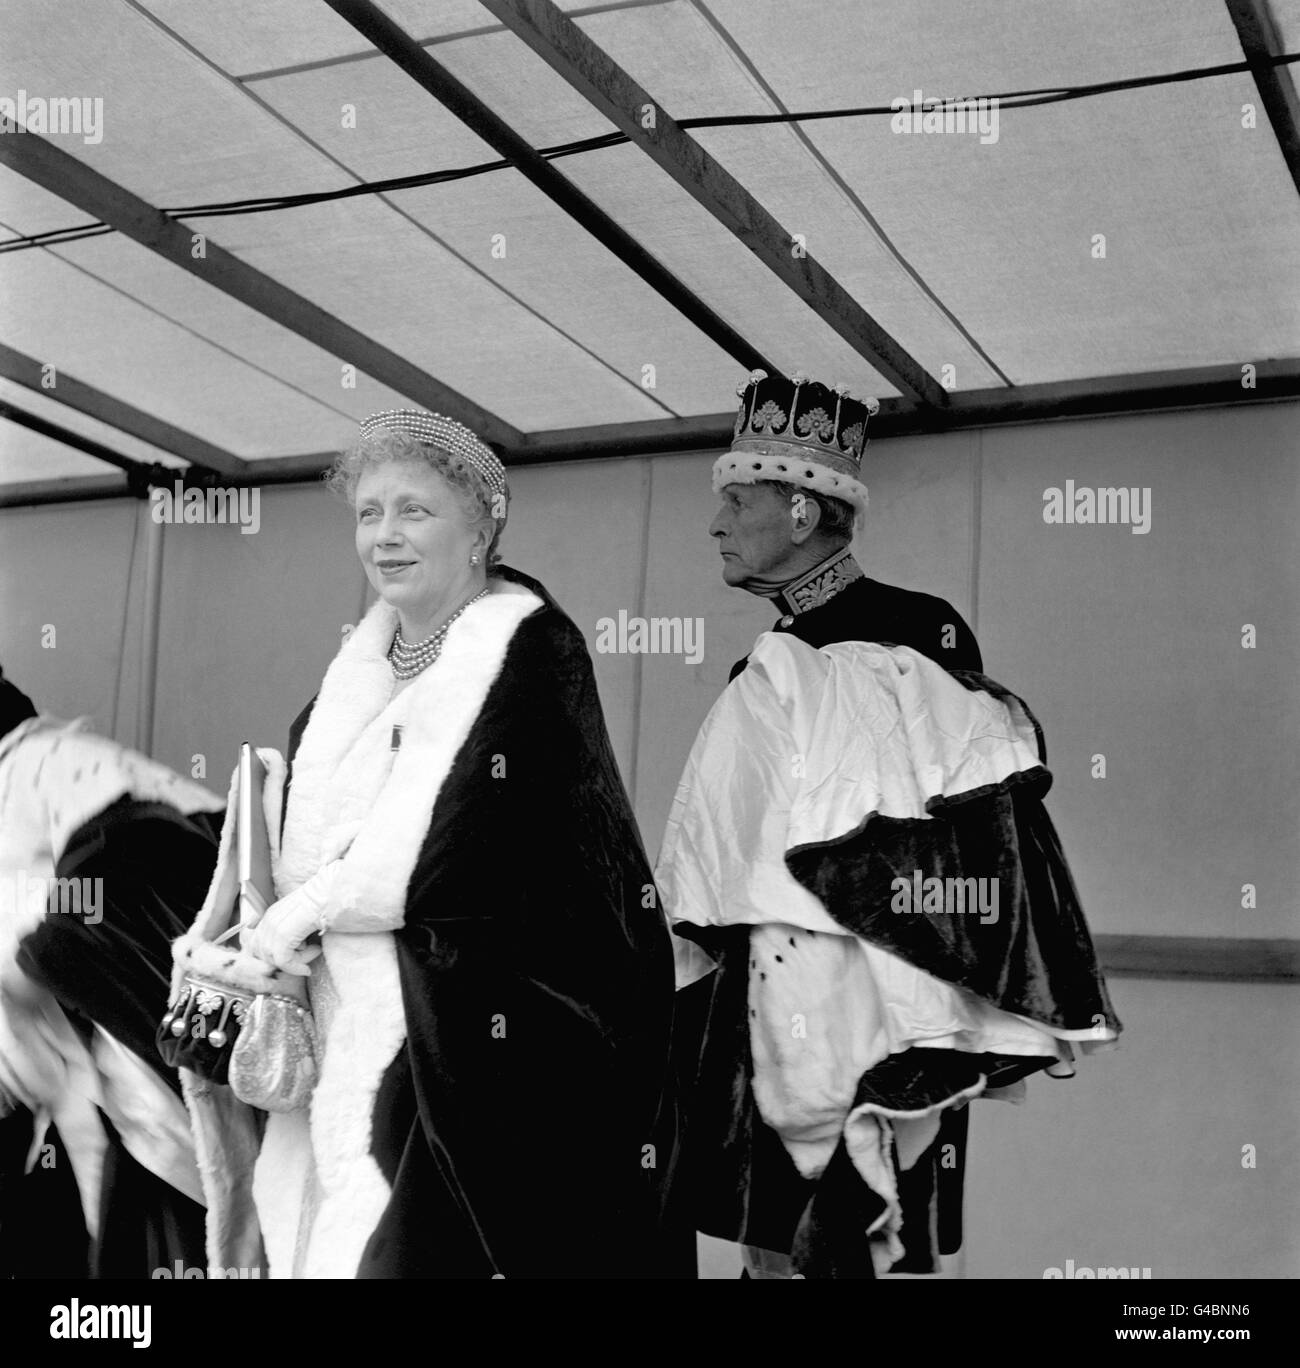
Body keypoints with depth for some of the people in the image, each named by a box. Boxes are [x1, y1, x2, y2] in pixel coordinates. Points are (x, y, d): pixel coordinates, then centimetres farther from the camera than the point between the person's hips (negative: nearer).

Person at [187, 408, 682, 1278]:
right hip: (355, 1034, 7)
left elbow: (466, 828, -17)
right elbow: (303, 826, 15)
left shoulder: (528, 647, -7)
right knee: (332, 1233, 6)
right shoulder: (364, 663, 15)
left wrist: (305, 912, -11)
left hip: (487, 1032, -6)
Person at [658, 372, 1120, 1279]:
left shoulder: (913, 639, -10)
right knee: (772, 1246, 13)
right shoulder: (770, 667, 13)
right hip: (760, 1020, 7)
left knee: (866, 1247, -1)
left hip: (864, 1025, -7)